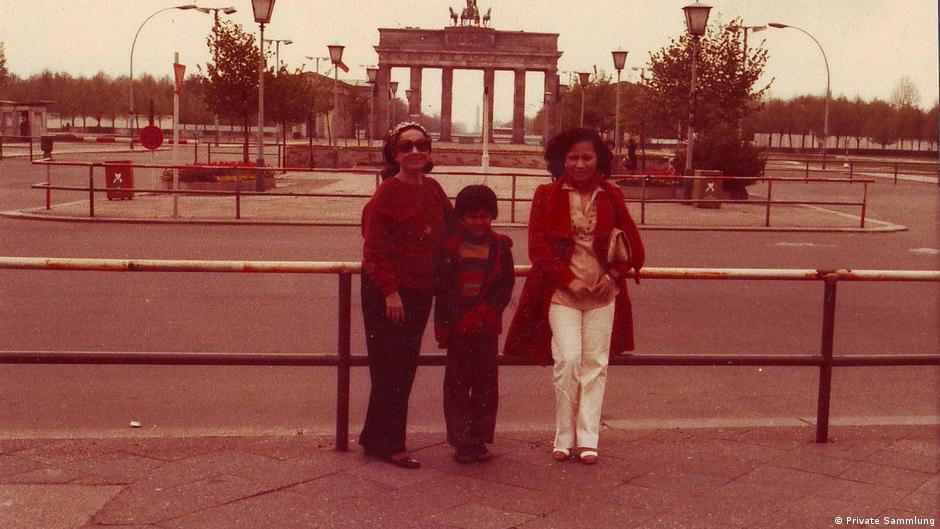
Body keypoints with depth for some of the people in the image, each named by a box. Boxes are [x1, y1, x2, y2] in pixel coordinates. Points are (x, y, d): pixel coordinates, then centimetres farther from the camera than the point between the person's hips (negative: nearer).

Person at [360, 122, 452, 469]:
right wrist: (390, 291, -18)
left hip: (420, 290, 7)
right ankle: (390, 445, 10)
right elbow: (374, 246, -15)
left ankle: (375, 438, 26)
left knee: (405, 367, 13)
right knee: (390, 368, -2)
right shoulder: (387, 193, -13)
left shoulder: (433, 190, 8)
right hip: (386, 293, -7)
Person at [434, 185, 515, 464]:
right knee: (457, 382, 2)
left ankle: (479, 438, 15)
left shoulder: (500, 246, 4)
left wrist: (484, 311, -10)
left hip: (488, 327, 2)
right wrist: (446, 323, -8)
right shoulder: (448, 245, 0)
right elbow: (441, 286, 0)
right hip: (457, 326, -1)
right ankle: (461, 441, 10)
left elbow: (505, 286, 3)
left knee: (486, 381, 5)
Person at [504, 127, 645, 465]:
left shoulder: (611, 197, 7)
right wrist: (569, 280, -11)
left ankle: (588, 439, 9)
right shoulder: (547, 196, 0)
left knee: (595, 363, 2)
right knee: (568, 359, -11)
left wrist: (612, 276, -4)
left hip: (602, 292, 3)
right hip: (561, 291, -2)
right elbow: (538, 246, -3)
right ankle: (564, 438, 2)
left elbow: (632, 244, 11)